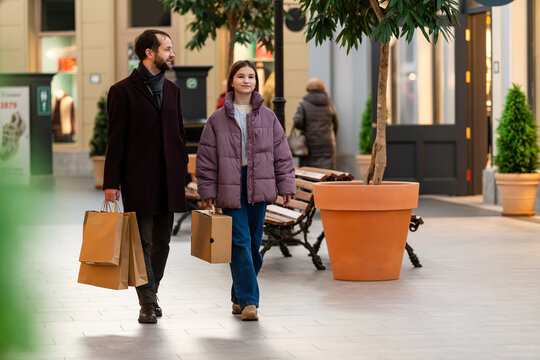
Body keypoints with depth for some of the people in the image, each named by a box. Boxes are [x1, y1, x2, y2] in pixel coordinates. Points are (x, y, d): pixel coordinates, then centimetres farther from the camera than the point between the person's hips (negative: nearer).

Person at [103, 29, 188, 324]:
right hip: (138, 181, -6)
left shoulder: (171, 90, 14)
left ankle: (151, 293, 25)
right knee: (142, 242, -2)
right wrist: (111, 182, -10)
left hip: (168, 181, 6)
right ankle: (147, 304, 1)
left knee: (161, 242, 11)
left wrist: (183, 170, 11)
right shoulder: (123, 91, -4)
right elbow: (115, 140, -6)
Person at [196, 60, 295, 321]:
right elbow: (206, 157, 3)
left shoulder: (267, 117, 7)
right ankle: (248, 301, -9)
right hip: (230, 187, -2)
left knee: (254, 243, 7)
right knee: (240, 242, -9)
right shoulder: (218, 119, 2)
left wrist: (286, 185, 5)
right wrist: (208, 190, -1)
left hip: (259, 187, 2)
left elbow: (281, 153, 10)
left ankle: (239, 297, 21)